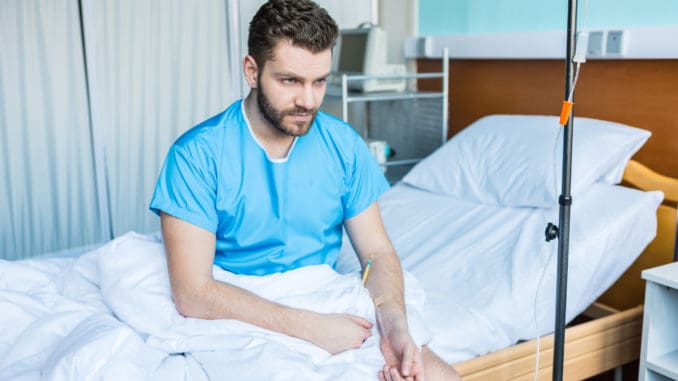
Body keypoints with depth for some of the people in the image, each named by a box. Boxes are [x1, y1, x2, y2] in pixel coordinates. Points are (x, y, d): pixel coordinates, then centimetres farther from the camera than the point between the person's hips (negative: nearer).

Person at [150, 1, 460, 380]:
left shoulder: (344, 144, -1)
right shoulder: (197, 154, -14)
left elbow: (378, 253, 1)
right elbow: (193, 293, -18)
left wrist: (395, 325, -19)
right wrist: (309, 326, -24)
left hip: (332, 308, 3)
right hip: (245, 321, -3)